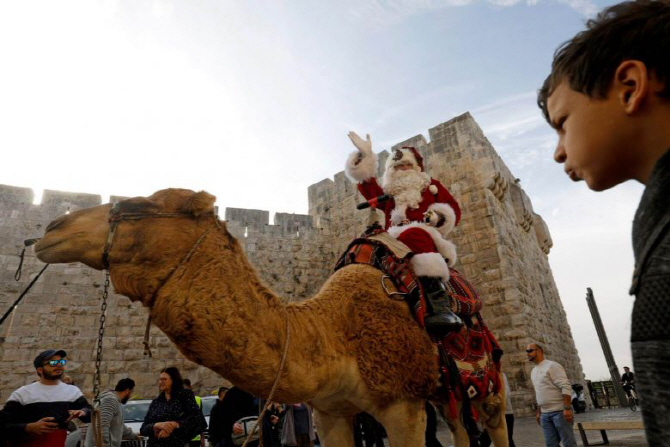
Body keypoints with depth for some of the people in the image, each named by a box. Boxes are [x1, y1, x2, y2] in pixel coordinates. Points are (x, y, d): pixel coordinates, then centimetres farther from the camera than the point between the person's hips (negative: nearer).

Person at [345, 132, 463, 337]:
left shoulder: (431, 185, 29)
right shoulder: (389, 192, 31)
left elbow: (453, 209, 19)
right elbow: (371, 191, 12)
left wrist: (439, 215, -4)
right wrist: (364, 156, 8)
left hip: (426, 237, -4)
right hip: (394, 242, 4)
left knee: (415, 237, -39)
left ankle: (439, 306, -52)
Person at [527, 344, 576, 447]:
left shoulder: (552, 365, -8)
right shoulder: (533, 371, 16)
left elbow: (566, 387, -16)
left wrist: (567, 408, -23)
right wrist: (539, 412, 19)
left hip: (559, 411, -7)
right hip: (545, 414, 7)